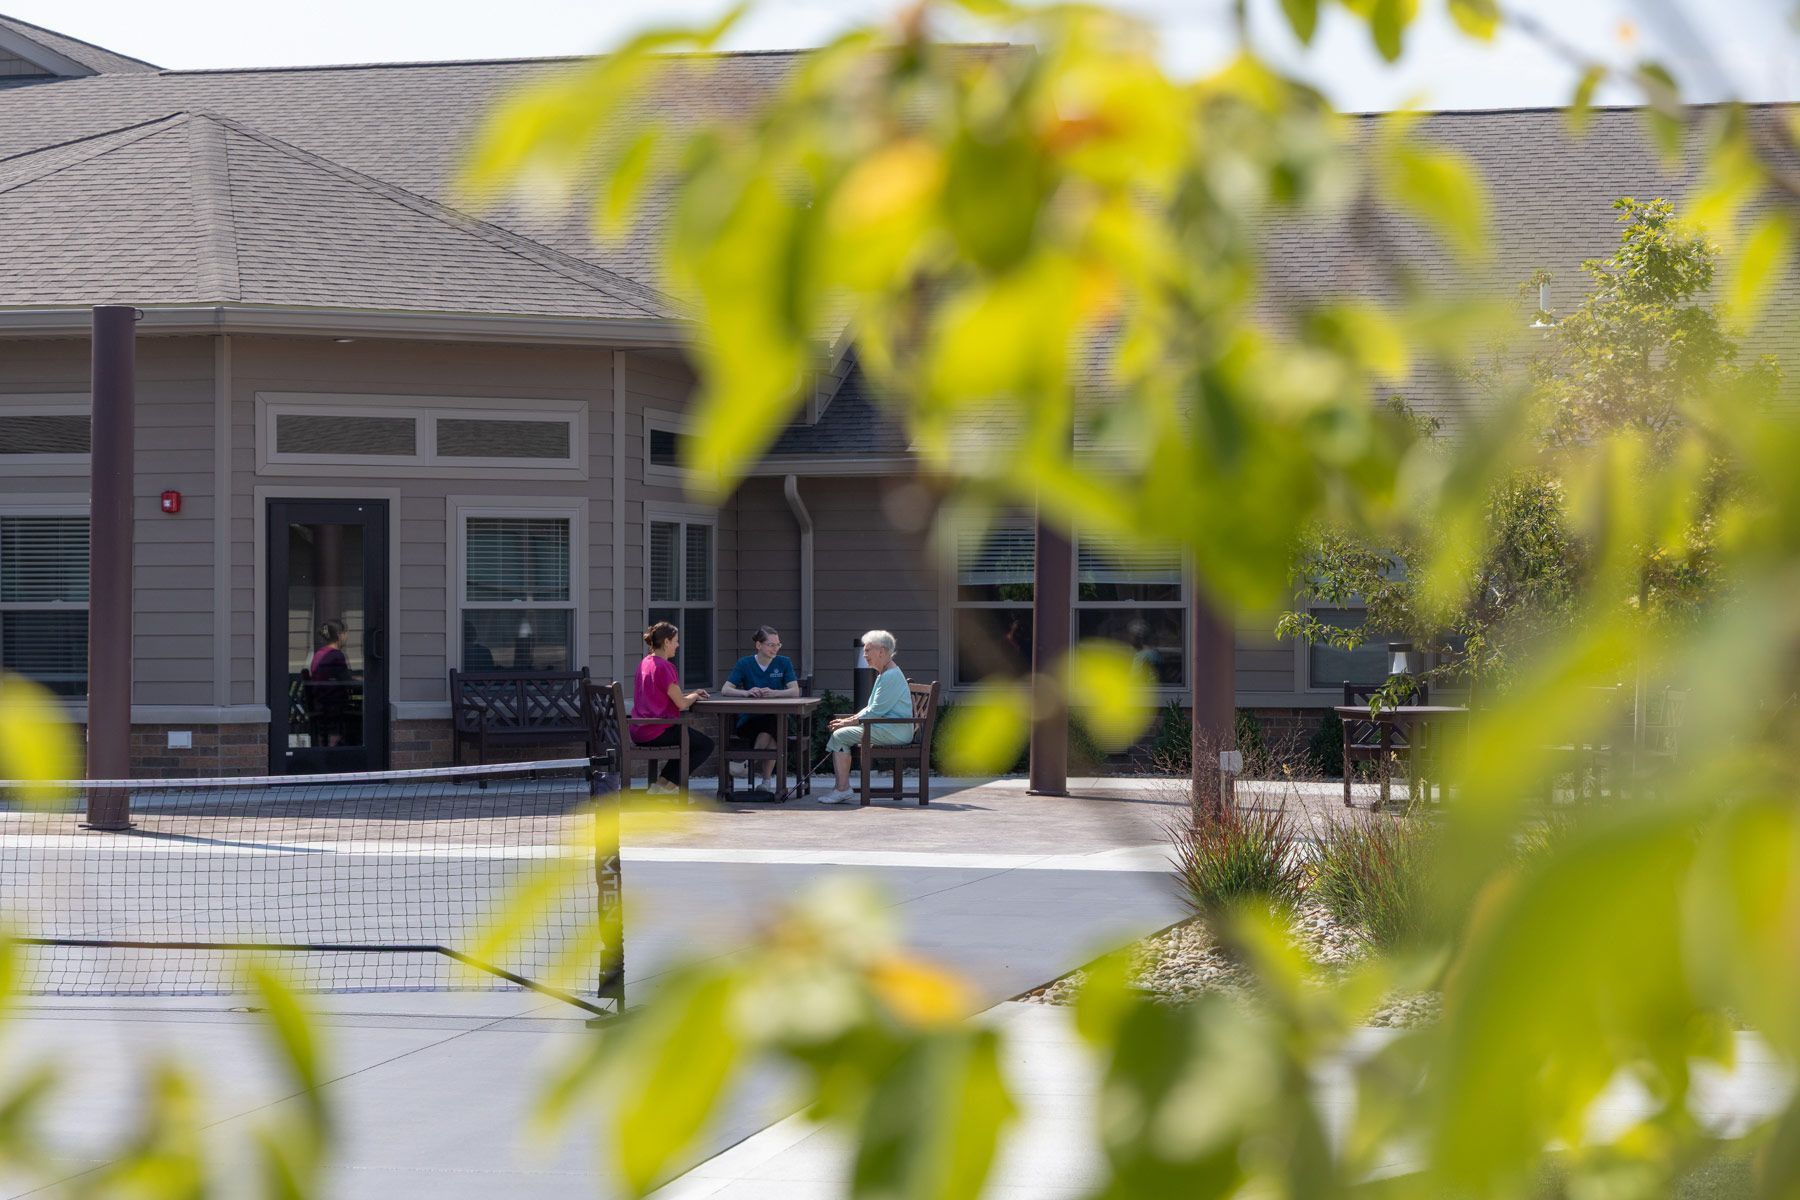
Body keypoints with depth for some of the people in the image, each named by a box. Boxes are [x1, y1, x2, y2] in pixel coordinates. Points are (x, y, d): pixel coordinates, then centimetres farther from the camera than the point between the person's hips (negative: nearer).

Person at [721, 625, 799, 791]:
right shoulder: (745, 664, 5)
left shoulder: (784, 663, 7)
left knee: (770, 729, -36)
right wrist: (747, 692, -23)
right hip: (749, 719, -1)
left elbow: (795, 691, -4)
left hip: (775, 717, 1)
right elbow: (725, 690, -3)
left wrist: (773, 693, -23)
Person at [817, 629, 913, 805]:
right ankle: (841, 787, 3)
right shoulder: (884, 674, 21)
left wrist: (849, 722, -10)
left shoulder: (891, 676, -15)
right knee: (840, 734, 8)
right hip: (888, 728, 11)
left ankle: (843, 789, -17)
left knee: (840, 735, -16)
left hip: (893, 731, -11)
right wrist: (849, 719, 10)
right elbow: (871, 707, 24)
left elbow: (874, 712, -18)